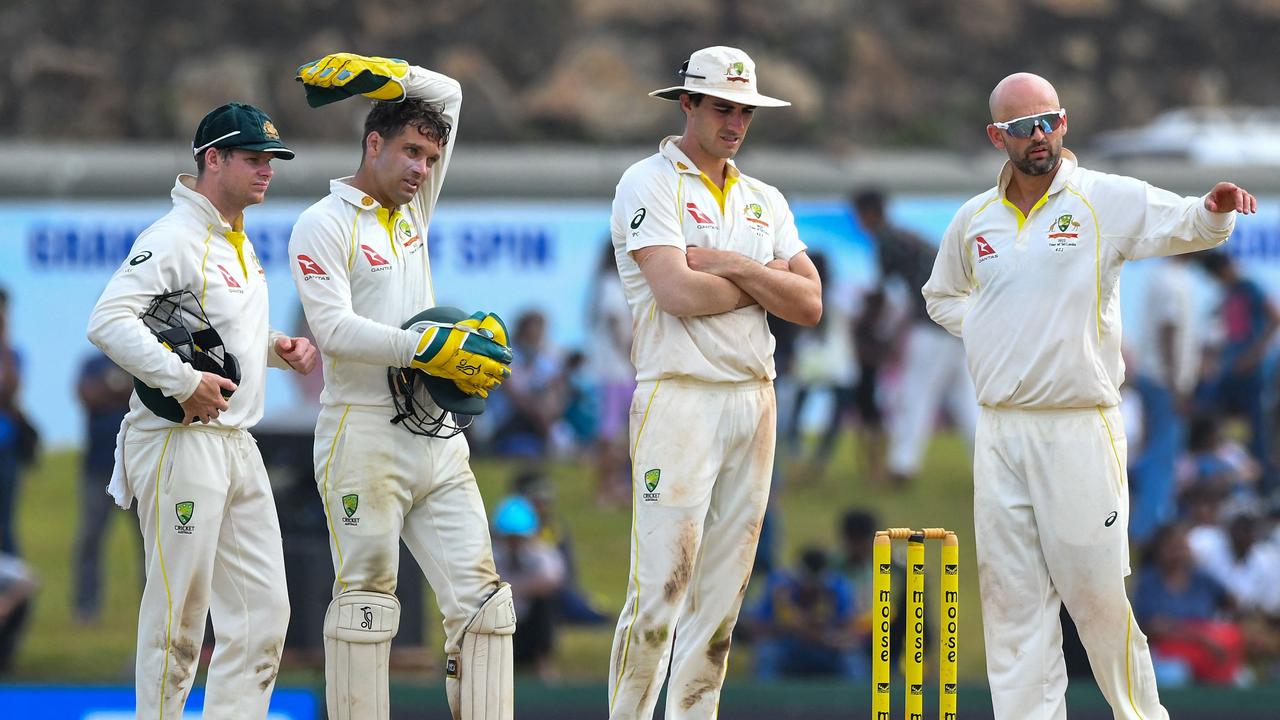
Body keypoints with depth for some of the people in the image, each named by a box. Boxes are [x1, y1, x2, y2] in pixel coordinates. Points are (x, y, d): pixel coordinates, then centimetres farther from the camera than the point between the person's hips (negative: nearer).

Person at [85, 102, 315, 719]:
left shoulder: (241, 244, 18)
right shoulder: (174, 238, -13)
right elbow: (107, 322, -24)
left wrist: (277, 348, 11)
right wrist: (185, 383, -27)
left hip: (238, 447, 9)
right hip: (181, 443, -9)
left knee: (263, 611, 6)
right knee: (178, 615, -7)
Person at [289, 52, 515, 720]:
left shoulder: (412, 211, 18)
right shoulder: (324, 225, -2)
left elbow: (449, 94, 25)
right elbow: (335, 328, -15)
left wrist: (382, 75, 9)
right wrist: (429, 347, -20)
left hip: (436, 439, 7)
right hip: (364, 436, -7)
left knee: (480, 597, -2)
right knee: (366, 600, -6)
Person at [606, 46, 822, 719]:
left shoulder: (765, 202, 17)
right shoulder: (649, 184, -2)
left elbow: (809, 304, 7)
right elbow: (678, 293, -16)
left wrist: (730, 266, -6)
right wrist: (764, 281, -1)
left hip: (754, 403, 7)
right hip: (679, 402, -7)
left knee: (722, 594, 6)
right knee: (660, 588, -12)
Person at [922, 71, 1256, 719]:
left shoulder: (1109, 201, -2)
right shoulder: (974, 220, 11)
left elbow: (1179, 225, -15)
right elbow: (942, 295, 27)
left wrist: (1214, 210, -37)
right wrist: (984, 331, 7)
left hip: (1080, 428, -4)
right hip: (998, 430, 4)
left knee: (1098, 588, -4)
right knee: (1012, 597, 4)